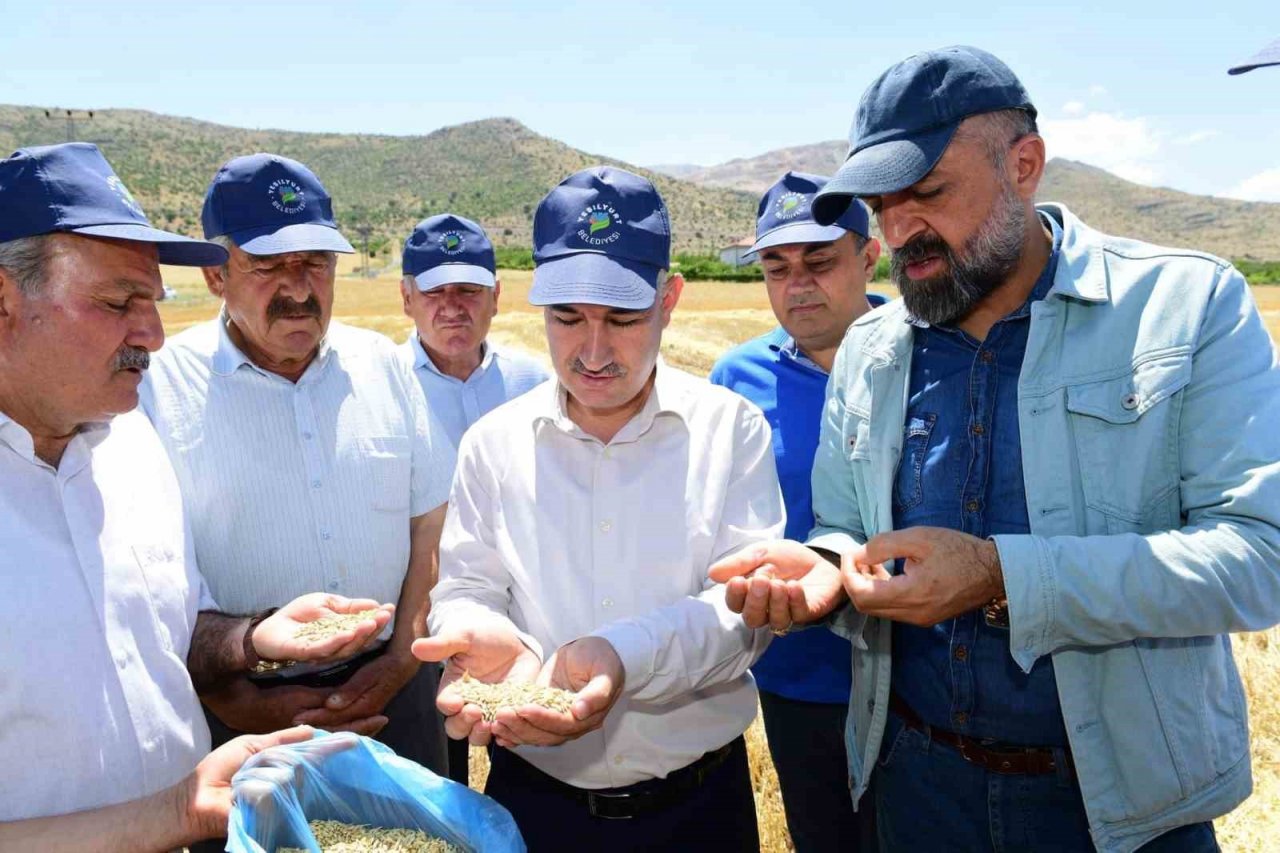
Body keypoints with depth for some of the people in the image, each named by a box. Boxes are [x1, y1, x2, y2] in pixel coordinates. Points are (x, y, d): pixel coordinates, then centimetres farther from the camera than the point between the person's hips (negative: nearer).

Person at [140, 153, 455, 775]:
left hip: (391, 689, 3)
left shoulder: (381, 363, 3)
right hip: (244, 711, -3)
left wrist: (403, 658, -4)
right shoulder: (158, 389, -8)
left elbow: (430, 524, 4)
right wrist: (239, 704, -13)